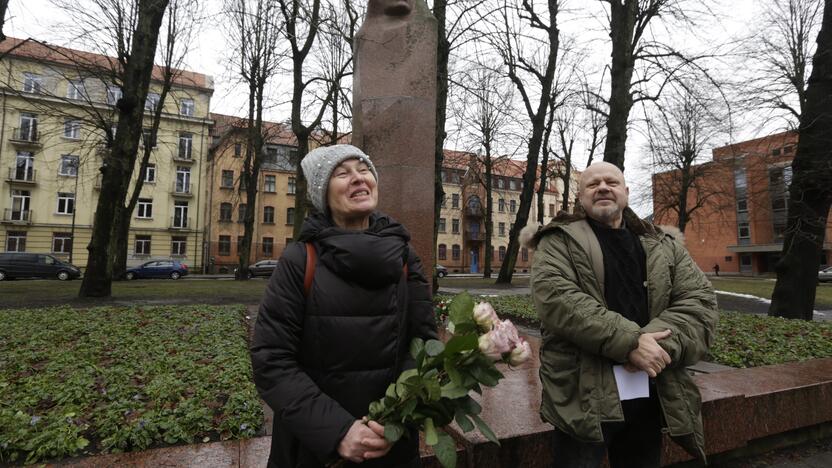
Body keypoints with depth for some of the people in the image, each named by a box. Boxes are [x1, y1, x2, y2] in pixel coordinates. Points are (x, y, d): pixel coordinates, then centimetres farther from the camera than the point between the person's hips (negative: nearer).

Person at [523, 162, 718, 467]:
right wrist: (630, 342, -23)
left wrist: (660, 345, -16)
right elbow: (555, 296, -18)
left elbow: (700, 300, 3)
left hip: (651, 393, 5)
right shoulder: (560, 241, -2)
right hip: (584, 395, -4)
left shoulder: (662, 246, 12)